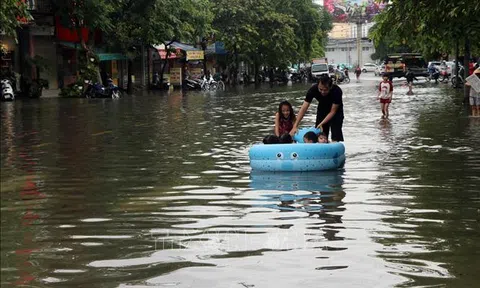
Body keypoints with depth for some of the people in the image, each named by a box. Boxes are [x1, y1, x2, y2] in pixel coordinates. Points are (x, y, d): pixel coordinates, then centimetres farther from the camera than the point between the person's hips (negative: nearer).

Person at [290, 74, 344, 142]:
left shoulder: (337, 91, -35)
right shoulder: (313, 90, -30)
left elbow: (332, 112, -27)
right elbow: (303, 109, -28)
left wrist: (322, 124, -37)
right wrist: (295, 126, -34)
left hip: (336, 109, -2)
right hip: (322, 109, 3)